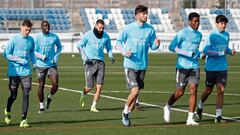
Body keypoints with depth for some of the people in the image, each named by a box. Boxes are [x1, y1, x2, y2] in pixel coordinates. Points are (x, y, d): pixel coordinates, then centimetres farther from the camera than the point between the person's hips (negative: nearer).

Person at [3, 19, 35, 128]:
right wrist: (19, 60, -15)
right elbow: (6, 54, -6)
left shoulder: (31, 40, 6)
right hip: (14, 72, -3)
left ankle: (23, 120, -9)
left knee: (26, 94, -10)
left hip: (26, 71, 3)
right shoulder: (14, 39, -7)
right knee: (13, 95, 6)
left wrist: (34, 62, 8)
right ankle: (7, 111, 38)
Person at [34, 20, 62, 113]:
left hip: (52, 65, 1)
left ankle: (49, 97, 20)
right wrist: (42, 57, -23)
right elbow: (33, 51, -6)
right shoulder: (37, 38, -7)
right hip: (41, 65, -1)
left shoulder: (54, 37, 1)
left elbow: (59, 47, 18)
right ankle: (42, 106, 19)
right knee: (41, 86, 3)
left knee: (55, 85, -12)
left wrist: (56, 57, 3)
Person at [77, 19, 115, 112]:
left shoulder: (106, 36, 6)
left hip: (100, 62, 3)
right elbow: (80, 45, 4)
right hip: (90, 62, -3)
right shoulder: (88, 35, -4)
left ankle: (93, 106, 1)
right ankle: (83, 95, 30)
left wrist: (111, 56, 0)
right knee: (89, 87, -5)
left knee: (99, 86, -7)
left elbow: (109, 48, 20)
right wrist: (84, 57, -8)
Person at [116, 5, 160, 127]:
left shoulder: (150, 29, 3)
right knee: (135, 91, -15)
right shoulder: (128, 28, -6)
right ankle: (125, 112, 9)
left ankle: (127, 115, 24)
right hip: (130, 65, -4)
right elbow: (118, 42, 4)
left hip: (142, 65, 4)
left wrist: (156, 44, -15)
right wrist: (124, 52, -14)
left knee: (136, 92, 8)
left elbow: (152, 46, 8)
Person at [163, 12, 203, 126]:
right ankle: (168, 107, 30)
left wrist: (200, 55, 8)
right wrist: (187, 53, -19)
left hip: (194, 66, 5)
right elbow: (171, 47, -13)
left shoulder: (199, 35, 14)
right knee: (180, 92, 1)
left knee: (193, 90, -8)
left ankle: (190, 119, -7)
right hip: (182, 66, -5)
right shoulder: (183, 33, -8)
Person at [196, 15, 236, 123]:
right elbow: (206, 50, -15)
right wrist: (219, 53, -23)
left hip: (222, 68, 4)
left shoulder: (226, 35, 8)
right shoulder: (211, 36, -10)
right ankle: (200, 107, 37)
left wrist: (230, 51, 0)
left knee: (221, 90, -6)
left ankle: (218, 116, -2)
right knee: (208, 90, 8)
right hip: (211, 68, -4)